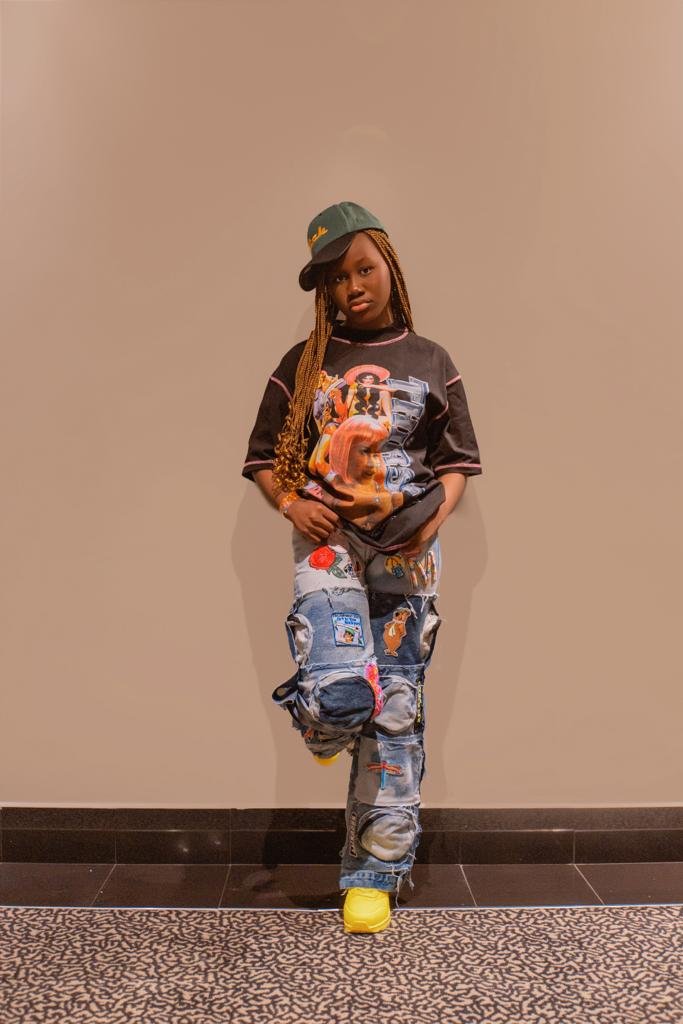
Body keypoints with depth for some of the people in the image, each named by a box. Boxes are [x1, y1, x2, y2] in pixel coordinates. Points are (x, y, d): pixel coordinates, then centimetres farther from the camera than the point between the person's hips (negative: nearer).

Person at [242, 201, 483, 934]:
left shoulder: (429, 363, 10)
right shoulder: (302, 365, 9)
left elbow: (459, 461, 11)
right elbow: (262, 458, 11)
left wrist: (434, 520, -9)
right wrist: (291, 505, -9)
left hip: (406, 550, 2)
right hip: (328, 541, -1)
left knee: (396, 710, 3)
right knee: (340, 693, -23)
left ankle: (373, 873, 19)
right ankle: (322, 725, 17)